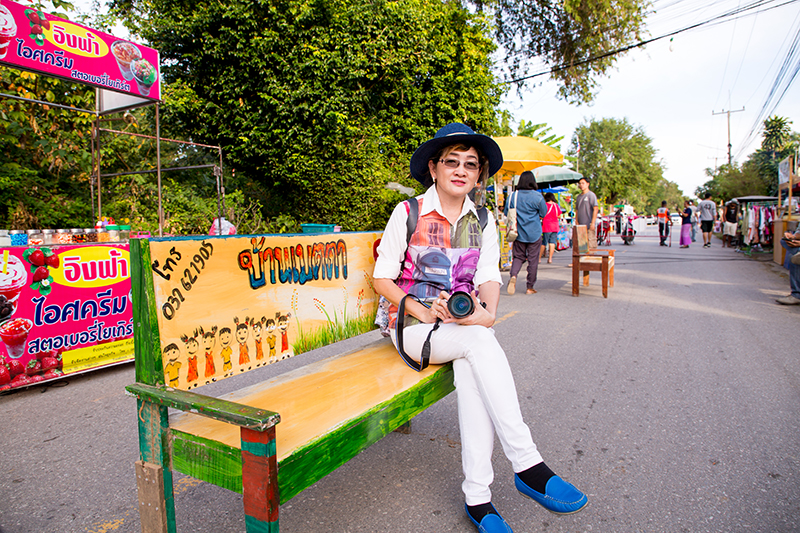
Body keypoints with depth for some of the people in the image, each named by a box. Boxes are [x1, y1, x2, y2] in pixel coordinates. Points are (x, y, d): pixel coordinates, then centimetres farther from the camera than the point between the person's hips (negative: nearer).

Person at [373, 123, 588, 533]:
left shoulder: (483, 221, 8)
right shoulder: (408, 213, -5)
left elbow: (489, 277, 6)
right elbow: (382, 277, -3)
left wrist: (486, 312, -17)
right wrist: (424, 312, -17)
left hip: (464, 326, 3)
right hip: (412, 326, -3)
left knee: (472, 369, -30)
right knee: (480, 342, -31)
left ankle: (477, 497, -20)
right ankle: (527, 465, -25)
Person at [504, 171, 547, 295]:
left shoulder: (513, 196, -3)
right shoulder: (537, 196, -9)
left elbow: (506, 213, 5)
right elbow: (544, 213, 2)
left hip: (518, 233, 2)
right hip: (534, 233, -2)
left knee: (518, 257, 13)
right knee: (533, 260, 6)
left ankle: (513, 275, -14)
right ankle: (530, 287, 12)